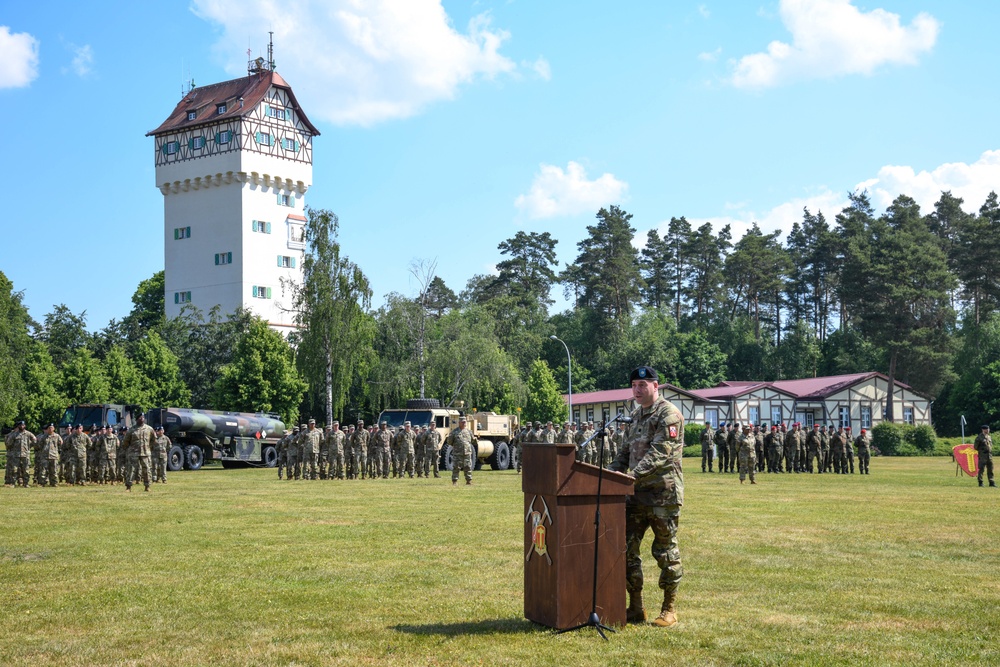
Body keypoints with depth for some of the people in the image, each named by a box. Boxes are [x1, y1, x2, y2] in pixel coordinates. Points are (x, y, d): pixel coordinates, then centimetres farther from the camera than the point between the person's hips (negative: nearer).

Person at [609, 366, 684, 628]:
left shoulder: (668, 414, -10)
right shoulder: (635, 417, 17)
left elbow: (660, 453, -20)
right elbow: (626, 452, 21)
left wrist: (632, 474, -27)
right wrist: (613, 472, 3)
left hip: (663, 494, -8)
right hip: (636, 494, 8)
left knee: (666, 552, 1)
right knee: (626, 549, 6)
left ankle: (669, 609, 12)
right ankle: (635, 608, 15)